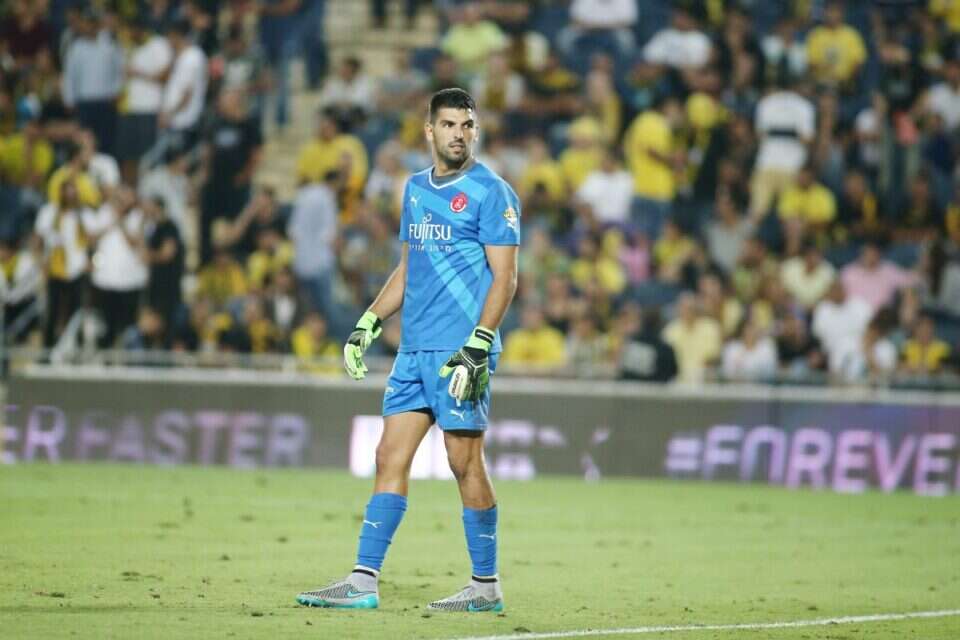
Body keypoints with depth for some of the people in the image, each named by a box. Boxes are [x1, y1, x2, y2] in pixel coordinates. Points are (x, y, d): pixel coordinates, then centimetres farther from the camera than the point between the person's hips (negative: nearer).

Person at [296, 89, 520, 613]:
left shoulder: (491, 192, -6)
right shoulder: (416, 188, 16)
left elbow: (504, 278, -11)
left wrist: (476, 348, -19)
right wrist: (368, 324, 16)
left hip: (459, 352, -7)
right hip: (414, 350, 7)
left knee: (465, 464, -3)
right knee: (390, 458, 2)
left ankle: (486, 586, 7)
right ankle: (364, 581, 1)